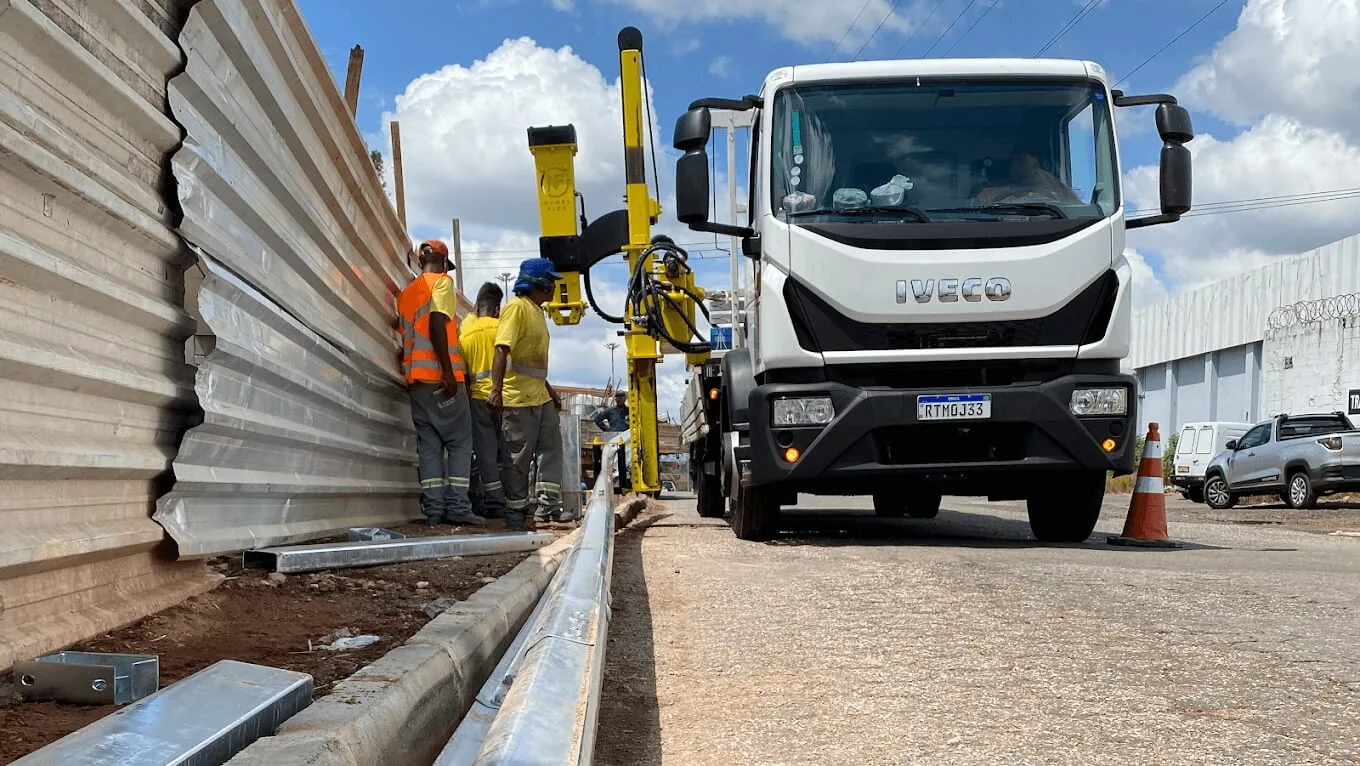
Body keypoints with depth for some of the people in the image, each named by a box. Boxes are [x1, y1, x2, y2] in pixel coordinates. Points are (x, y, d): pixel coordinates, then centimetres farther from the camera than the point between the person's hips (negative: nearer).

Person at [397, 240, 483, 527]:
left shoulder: (406, 291, 20)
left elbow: (404, 334, 20)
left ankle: (433, 509, -1)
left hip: (415, 376, 7)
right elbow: (436, 324, -15)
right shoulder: (442, 282, -1)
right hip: (439, 375, -7)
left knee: (428, 443, 5)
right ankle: (457, 506, -9)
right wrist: (448, 370, -19)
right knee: (460, 441, -2)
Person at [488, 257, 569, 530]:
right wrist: (496, 390, -28)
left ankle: (547, 506, 9)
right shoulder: (517, 307, -11)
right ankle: (515, 515, 6)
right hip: (518, 399, -10)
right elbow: (502, 350, -21)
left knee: (551, 449, 6)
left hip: (540, 397, 10)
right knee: (518, 457, -2)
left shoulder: (537, 311, 18)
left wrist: (549, 389, 27)